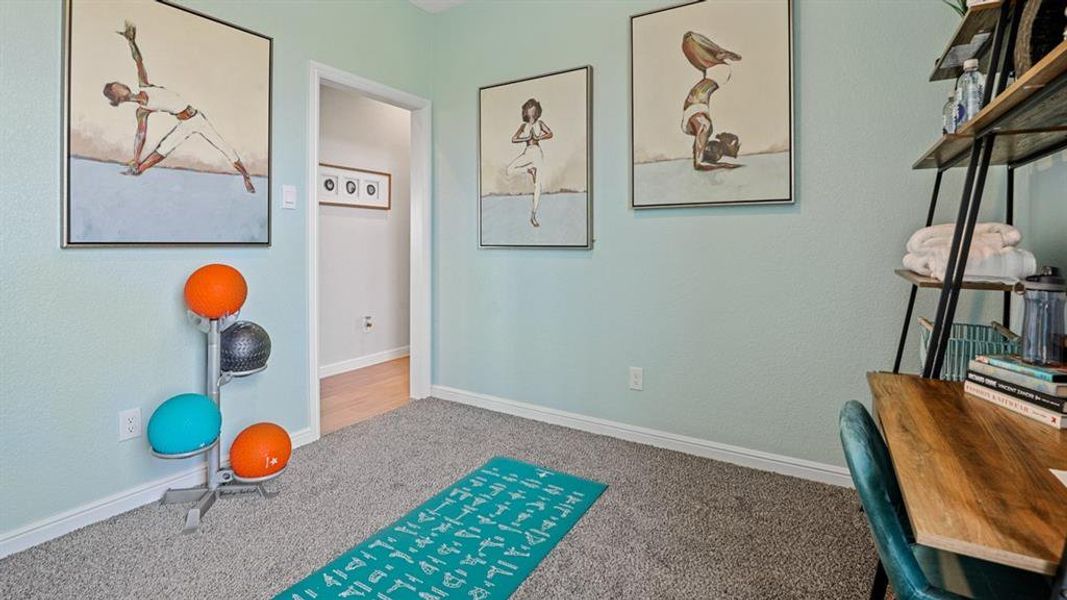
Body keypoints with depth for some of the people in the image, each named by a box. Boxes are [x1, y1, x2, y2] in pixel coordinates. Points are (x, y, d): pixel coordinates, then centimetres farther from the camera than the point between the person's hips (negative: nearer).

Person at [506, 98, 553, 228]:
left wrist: (538, 138, -17)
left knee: (538, 185, -7)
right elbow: (513, 139, 6)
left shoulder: (540, 123, 7)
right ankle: (529, 170, 6)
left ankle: (533, 216, -3)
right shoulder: (524, 125, 12)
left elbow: (550, 134, -7)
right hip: (527, 153, 2)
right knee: (510, 170, -20)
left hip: (538, 153, -2)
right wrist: (526, 138, -7)